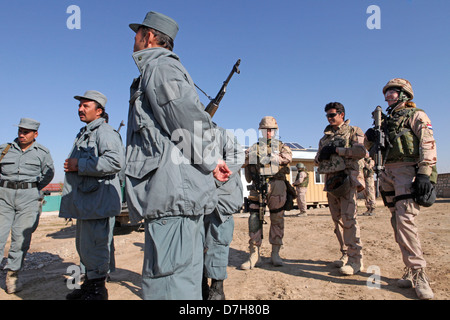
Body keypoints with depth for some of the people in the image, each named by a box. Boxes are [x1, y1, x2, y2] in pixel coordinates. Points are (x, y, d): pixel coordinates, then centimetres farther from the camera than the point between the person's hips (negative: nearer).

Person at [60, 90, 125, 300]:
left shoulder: (105, 132, -11)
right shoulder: (83, 134, 22)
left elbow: (115, 161, -28)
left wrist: (80, 165, -21)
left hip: (99, 200, -11)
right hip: (84, 201, 11)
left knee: (94, 247, -5)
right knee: (83, 245, 19)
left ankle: (97, 290, 10)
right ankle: (88, 284, 33)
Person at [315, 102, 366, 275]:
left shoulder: (353, 131, 5)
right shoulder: (324, 137, 23)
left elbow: (361, 151, -11)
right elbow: (317, 159, 21)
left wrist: (337, 150, -12)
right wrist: (321, 155, -2)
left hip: (346, 178, -6)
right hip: (330, 180, 7)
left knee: (348, 218, -13)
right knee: (338, 220, 8)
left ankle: (356, 259, -7)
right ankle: (346, 254, 17)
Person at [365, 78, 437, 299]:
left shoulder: (416, 115, 5)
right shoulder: (387, 121, 24)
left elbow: (428, 144, -9)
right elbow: (371, 147, 28)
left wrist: (425, 173, -20)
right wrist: (370, 138, 5)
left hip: (407, 171, -7)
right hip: (388, 173, 7)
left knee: (405, 220, -18)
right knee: (397, 222, 5)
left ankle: (418, 274, -12)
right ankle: (412, 270, 13)